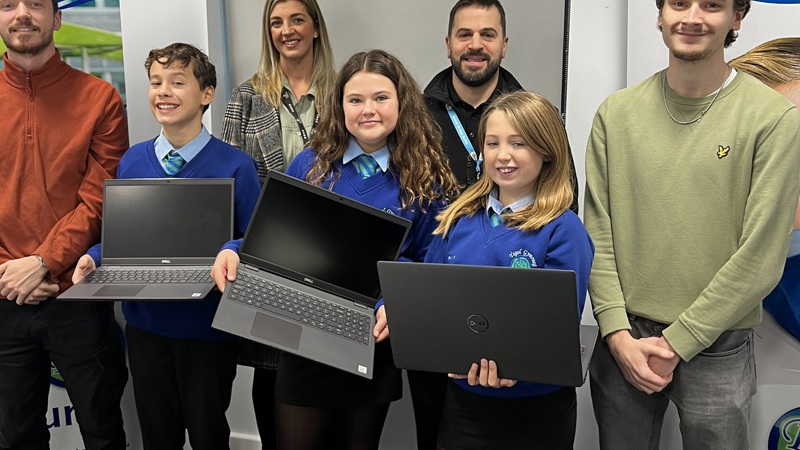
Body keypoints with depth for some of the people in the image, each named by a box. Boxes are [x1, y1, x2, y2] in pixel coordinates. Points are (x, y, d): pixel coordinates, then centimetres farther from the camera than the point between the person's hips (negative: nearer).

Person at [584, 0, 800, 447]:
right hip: (622, 341, 3)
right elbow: (599, 236, 0)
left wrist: (675, 343, -10)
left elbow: (760, 259, -10)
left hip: (717, 348, -2)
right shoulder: (617, 112, 0)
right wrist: (618, 333, -8)